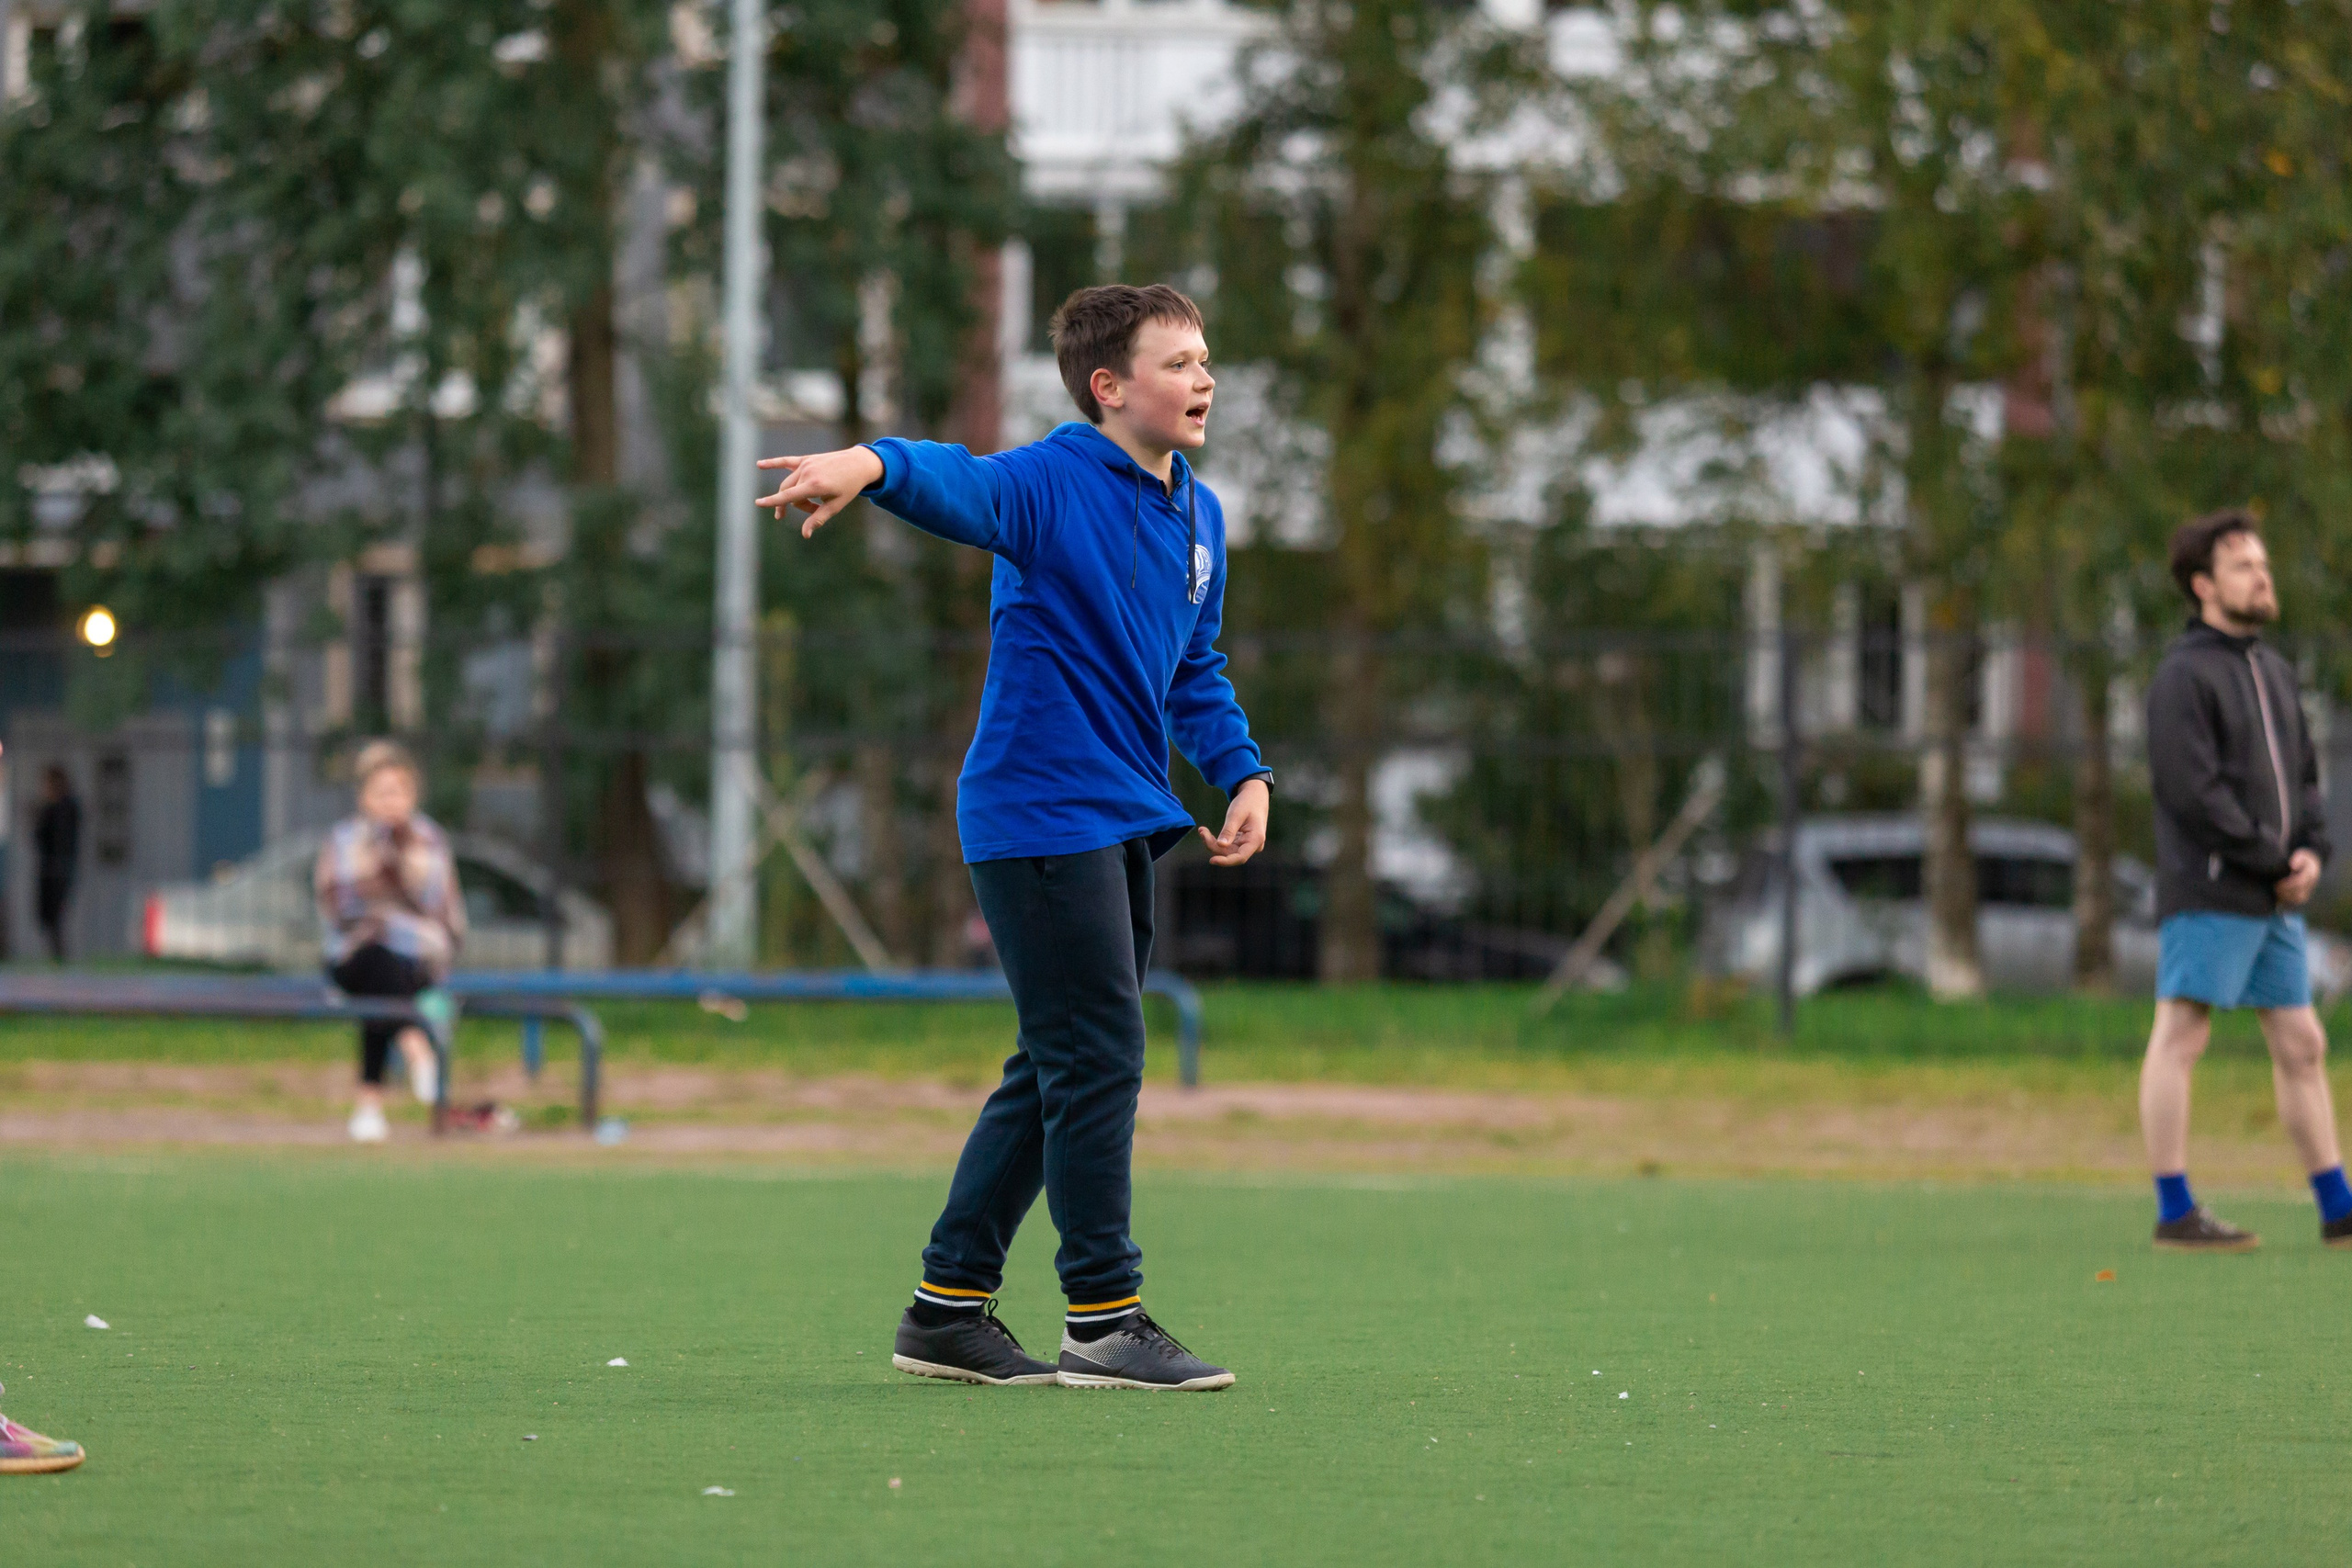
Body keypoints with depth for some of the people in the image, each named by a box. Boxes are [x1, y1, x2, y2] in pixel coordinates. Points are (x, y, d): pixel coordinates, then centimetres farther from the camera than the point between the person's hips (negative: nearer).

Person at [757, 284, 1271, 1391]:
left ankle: (948, 1310, 20)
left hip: (1123, 823, 9)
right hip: (1039, 813, -9)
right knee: (1096, 1060, -8)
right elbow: (957, 484, -34)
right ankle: (1104, 1320, -2)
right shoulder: (1053, 483, -13)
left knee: (1056, 1073, 12)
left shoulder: (1196, 515, 13)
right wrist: (867, 464, -56)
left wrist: (1243, 773, 12)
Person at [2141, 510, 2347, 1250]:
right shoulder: (2184, 675, -8)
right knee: (2179, 1039, -6)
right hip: (2206, 894, -9)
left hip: (2274, 901, 9)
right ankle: (2175, 1212, -6)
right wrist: (2273, 862, -14)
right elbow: (2192, 789, -16)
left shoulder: (2274, 672, 18)